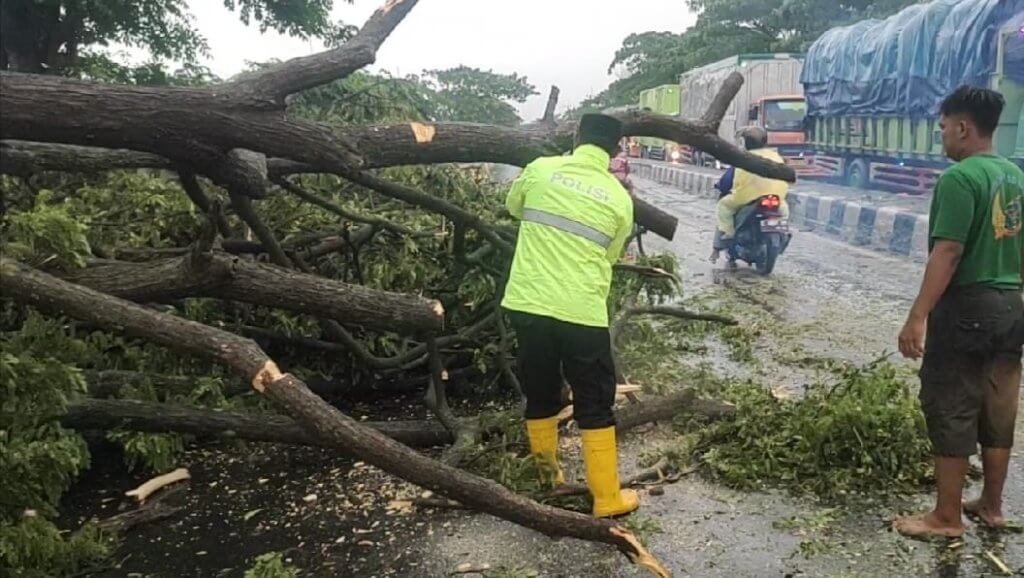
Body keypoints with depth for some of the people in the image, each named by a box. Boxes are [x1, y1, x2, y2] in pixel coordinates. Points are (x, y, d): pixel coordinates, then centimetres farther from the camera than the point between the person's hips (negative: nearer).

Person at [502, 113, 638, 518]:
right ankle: (607, 498, 17)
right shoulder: (619, 199, 2)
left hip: (527, 304, 2)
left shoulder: (540, 170, 2)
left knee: (539, 397, 18)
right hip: (582, 313, -2)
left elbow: (513, 207, 20)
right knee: (595, 405, 10)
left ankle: (545, 479, 32)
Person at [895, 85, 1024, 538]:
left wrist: (918, 316, -22)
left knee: (951, 412, 0)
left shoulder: (960, 178, -16)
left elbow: (947, 253, -22)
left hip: (967, 307, -8)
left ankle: (946, 518, 9)